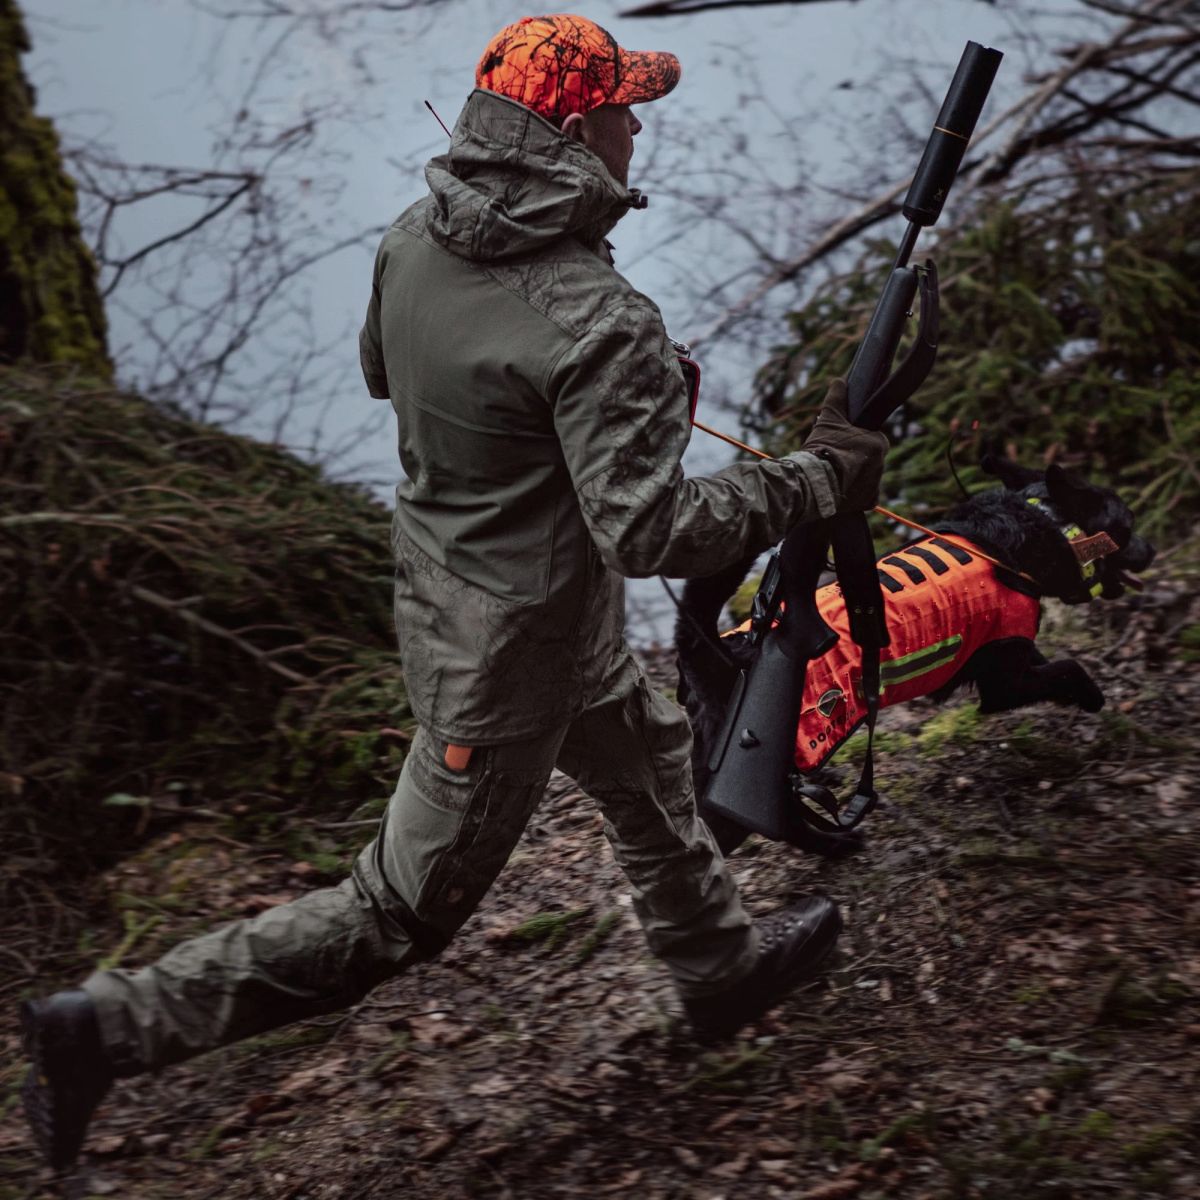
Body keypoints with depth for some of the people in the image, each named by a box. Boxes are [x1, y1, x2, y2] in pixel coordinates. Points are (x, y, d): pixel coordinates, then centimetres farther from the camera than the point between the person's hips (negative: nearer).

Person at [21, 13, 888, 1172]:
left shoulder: (413, 239, -7)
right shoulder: (598, 325, -32)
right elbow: (648, 531, -34)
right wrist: (820, 478, -23)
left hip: (438, 586, 9)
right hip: (512, 660, -9)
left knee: (647, 759, 30)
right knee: (403, 911, 6)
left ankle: (719, 962, 54)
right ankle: (112, 1028, 9)